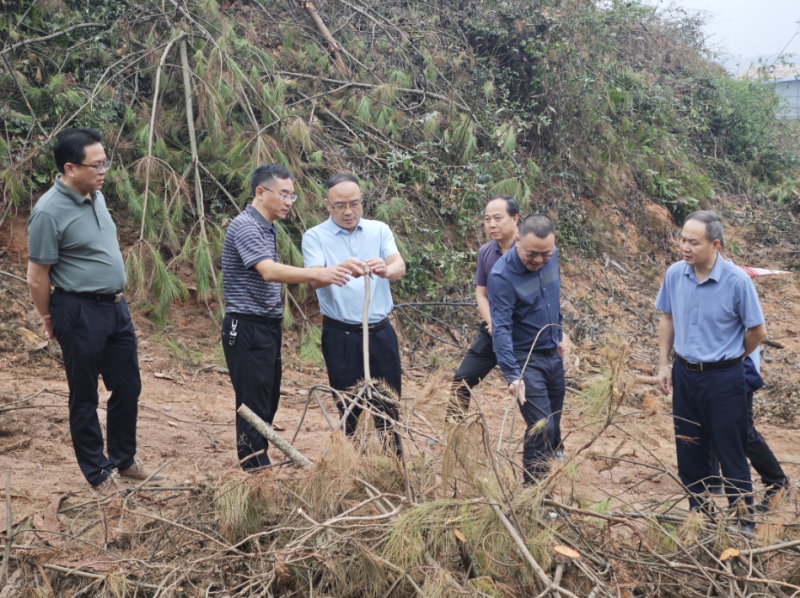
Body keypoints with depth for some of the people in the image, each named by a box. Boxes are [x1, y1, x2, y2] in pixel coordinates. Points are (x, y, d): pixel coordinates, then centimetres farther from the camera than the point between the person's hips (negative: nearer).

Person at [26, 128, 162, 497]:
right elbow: (37, 277, -13)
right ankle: (97, 472, 20)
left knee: (128, 388, 15)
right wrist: (49, 320, -1)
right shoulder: (49, 212, -20)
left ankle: (124, 460, 31)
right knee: (85, 397, 7)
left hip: (116, 306, 8)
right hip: (80, 313, -8)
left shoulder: (96, 196, 5)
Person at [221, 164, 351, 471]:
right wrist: (317, 274, -40)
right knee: (253, 406, -7)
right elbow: (269, 272, -29)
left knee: (268, 404, 12)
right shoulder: (244, 226, -15)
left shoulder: (267, 228, 16)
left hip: (268, 327, 10)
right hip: (247, 330, -10)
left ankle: (260, 467, 20)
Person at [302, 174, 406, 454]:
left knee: (388, 401, 9)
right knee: (348, 406, 6)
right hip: (341, 335, -2)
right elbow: (314, 279, -19)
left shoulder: (379, 230, 4)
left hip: (380, 332, 2)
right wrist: (341, 269, -41)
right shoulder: (315, 237, -3)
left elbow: (400, 266, -12)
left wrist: (386, 270, -37)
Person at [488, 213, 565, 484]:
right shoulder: (502, 276, -24)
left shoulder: (552, 256, -3)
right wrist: (512, 375, -36)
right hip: (526, 359, -6)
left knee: (554, 420, 18)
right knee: (541, 428, -11)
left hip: (553, 355, 7)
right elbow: (501, 328, -28)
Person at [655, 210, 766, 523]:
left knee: (731, 454, 5)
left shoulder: (737, 281, -18)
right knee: (689, 451, 15)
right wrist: (664, 364, 7)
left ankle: (744, 523, 20)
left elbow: (757, 330, -6)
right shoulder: (675, 274, -5)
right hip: (684, 376, 5)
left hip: (723, 379, -4)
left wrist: (729, 359, 5)